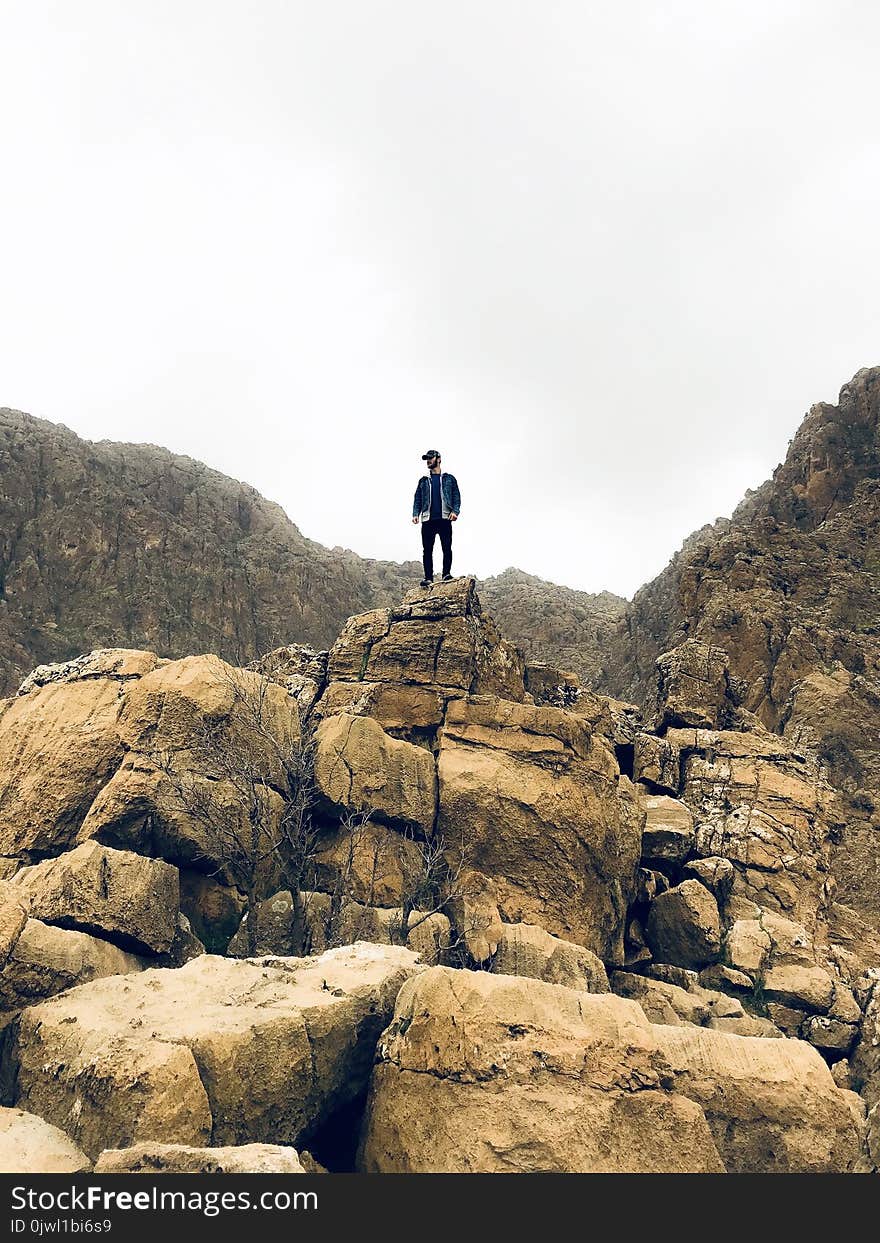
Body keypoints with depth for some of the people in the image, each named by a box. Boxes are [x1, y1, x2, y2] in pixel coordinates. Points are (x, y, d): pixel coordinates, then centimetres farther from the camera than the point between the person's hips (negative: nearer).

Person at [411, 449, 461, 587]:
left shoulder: (449, 479, 13)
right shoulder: (423, 481, 19)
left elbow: (456, 497, 7)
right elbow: (417, 499, 17)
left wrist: (455, 511, -9)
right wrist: (415, 514, 1)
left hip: (445, 519, -2)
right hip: (428, 519, 2)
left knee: (447, 548, -8)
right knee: (427, 550, -2)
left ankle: (447, 574, -4)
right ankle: (428, 578, -1)